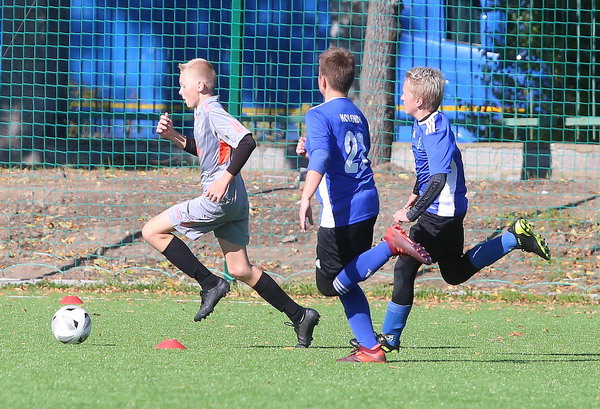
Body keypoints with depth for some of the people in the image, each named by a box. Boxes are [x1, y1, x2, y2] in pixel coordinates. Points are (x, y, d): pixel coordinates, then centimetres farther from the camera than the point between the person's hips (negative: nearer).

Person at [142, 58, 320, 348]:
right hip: (232, 203, 10)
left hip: (220, 198, -10)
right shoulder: (204, 112, 18)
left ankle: (210, 283, -8)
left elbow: (246, 141, -24)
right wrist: (174, 137, 19)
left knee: (153, 231, -6)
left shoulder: (211, 111, -12)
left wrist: (225, 178, -25)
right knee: (240, 270, 12)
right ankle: (299, 316, 10)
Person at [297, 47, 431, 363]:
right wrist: (309, 150, 30)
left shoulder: (318, 115, -8)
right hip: (367, 205, 8)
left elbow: (321, 159, -26)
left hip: (340, 212, -8)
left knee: (331, 283, -3)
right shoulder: (357, 115, 17)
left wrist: (306, 198, -37)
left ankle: (390, 246, -18)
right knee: (345, 282, 16)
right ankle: (369, 348, 7)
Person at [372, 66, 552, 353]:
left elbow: (439, 179, -30)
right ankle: (515, 237, 23)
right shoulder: (422, 124, 7)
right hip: (446, 212, 10)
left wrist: (412, 213, -29)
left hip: (440, 215, -10)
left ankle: (389, 337, -4)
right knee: (455, 273, 22)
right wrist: (415, 195, 34)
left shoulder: (435, 129, -23)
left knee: (405, 266, -9)